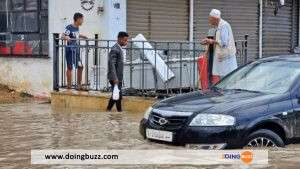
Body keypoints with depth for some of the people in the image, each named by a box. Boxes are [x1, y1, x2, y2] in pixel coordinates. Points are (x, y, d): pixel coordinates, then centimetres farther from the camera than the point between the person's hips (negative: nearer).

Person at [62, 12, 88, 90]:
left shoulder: (77, 28, 11)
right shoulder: (69, 27, -12)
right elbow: (63, 35, -21)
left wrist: (83, 36, 39)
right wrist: (67, 38, -41)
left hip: (77, 49, 8)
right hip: (70, 49, -8)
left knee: (80, 67, 8)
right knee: (70, 67, -1)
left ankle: (79, 85, 16)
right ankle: (69, 85, 6)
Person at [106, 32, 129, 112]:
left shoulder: (120, 49, 13)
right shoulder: (115, 49, -17)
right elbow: (112, 64, -22)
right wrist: (115, 78, -26)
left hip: (118, 77, 10)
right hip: (115, 78, -10)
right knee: (118, 95, -7)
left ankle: (108, 110, 24)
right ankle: (119, 111, 0)